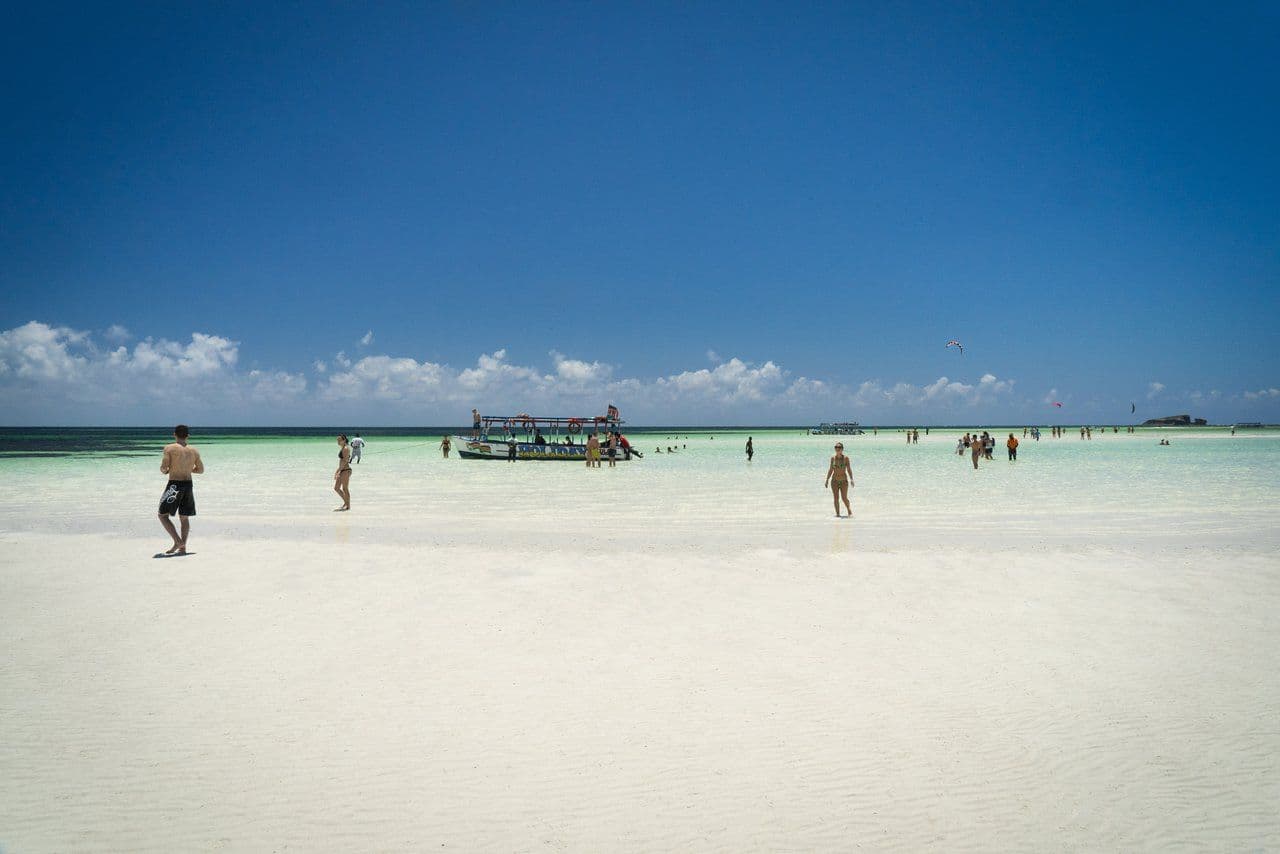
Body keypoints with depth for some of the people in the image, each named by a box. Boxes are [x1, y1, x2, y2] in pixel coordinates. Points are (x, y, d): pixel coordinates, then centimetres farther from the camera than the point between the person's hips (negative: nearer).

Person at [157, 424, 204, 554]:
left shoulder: (169, 448, -7)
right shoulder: (194, 451, 7)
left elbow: (163, 468, -13)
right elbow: (201, 470, 12)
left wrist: (165, 471, 9)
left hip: (174, 485, -5)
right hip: (188, 485, 5)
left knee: (163, 515, 5)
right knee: (184, 517, 12)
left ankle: (178, 541, -10)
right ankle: (183, 547, 9)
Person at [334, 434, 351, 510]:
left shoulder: (346, 449, -14)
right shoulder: (342, 448, 16)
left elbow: (345, 461, -20)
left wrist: (339, 471, -22)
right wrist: (337, 471, 21)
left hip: (345, 470, -10)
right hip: (342, 470, 10)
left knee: (345, 489, -2)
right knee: (336, 488, 13)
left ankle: (348, 506, 7)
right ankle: (346, 502, 23)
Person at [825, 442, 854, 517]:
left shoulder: (846, 458, -4)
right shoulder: (833, 458, 4)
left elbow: (849, 469, -5)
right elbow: (830, 470, 11)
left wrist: (851, 479, -14)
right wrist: (827, 480, 9)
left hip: (844, 480, -2)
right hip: (834, 480, 2)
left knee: (844, 498, -6)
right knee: (836, 498, 0)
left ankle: (849, 510, 16)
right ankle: (837, 514, 6)